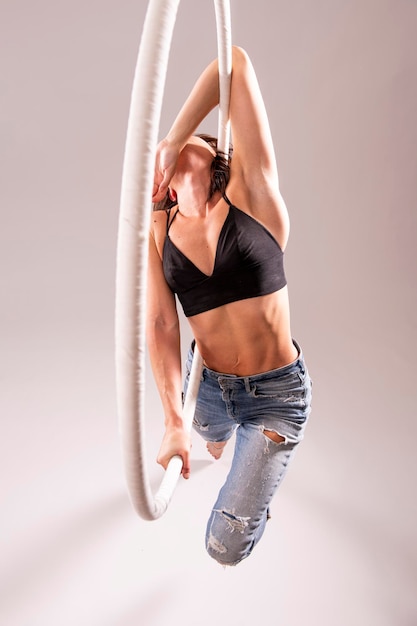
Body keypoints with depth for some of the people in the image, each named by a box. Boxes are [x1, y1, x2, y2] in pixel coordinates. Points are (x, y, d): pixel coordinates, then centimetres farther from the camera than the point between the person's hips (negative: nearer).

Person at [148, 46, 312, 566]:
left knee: (226, 547, 1)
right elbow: (161, 326, -11)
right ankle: (226, 438, 77)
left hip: (276, 392, -3)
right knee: (213, 440, 37)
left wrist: (171, 140, -15)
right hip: (208, 385, 4)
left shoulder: (251, 190, -10)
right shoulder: (156, 230, -2)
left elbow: (236, 63, -17)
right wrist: (173, 421, -18)